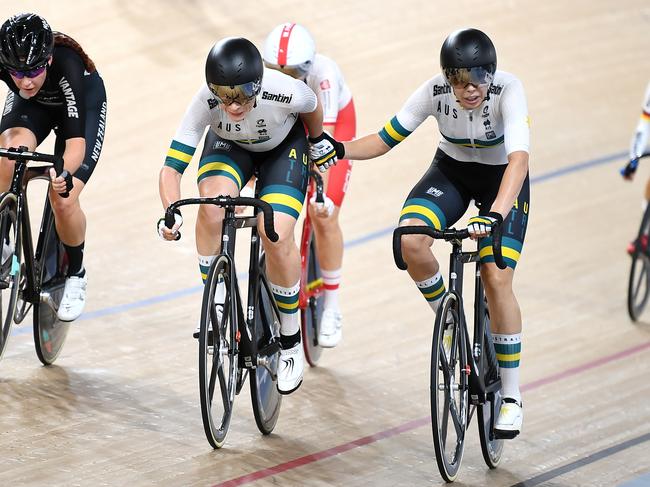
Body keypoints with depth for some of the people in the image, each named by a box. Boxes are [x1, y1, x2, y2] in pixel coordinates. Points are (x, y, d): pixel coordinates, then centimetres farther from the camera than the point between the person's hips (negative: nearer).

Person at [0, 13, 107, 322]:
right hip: (32, 105, 3)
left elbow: (77, 140, -45)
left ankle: (76, 274, 11)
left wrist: (65, 173, -65)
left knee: (63, 200, -17)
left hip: (84, 104, -3)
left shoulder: (68, 66, -41)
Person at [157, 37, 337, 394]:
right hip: (229, 147, 1)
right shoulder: (206, 102, -35)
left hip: (283, 148, -1)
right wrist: (172, 212, -50)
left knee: (275, 236, -20)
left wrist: (319, 143, 7)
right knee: (213, 206, -32)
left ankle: (291, 341, 2)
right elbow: (172, 167, -33)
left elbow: (312, 107, -11)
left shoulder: (285, 93, -38)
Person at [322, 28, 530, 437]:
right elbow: (385, 139, -17)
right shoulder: (436, 92, -23)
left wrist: (494, 215, -58)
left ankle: (511, 395, -5)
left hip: (503, 179, -3)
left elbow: (519, 159, -44)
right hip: (451, 170, 3)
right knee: (411, 240, -26)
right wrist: (341, 150, -36)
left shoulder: (508, 91, -32)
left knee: (496, 277, -19)